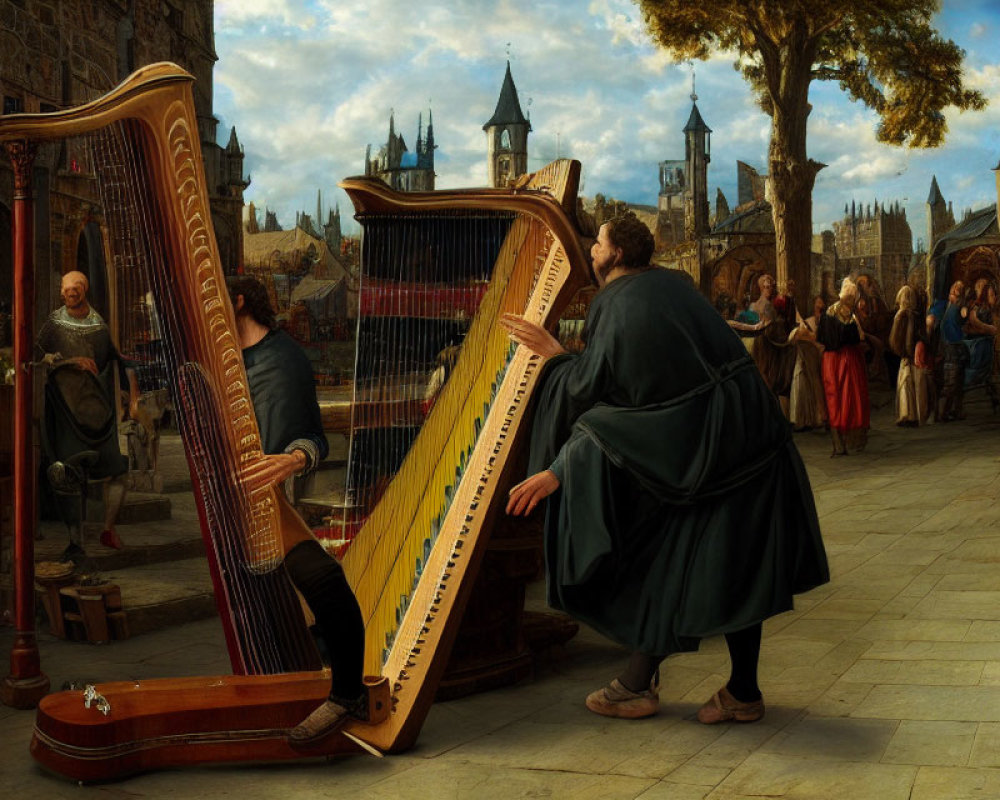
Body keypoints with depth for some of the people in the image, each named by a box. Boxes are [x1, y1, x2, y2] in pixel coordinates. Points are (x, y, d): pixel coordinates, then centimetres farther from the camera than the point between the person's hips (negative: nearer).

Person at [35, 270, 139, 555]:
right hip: (66, 409, -1)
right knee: (67, 478, -8)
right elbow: (37, 354, -6)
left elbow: (123, 361, 14)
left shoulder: (101, 325, 6)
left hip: (99, 409, 1)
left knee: (120, 471, -2)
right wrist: (72, 361, -15)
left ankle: (108, 530, 16)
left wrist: (134, 396, 9)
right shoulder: (54, 323, 3)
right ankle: (76, 541, 0)